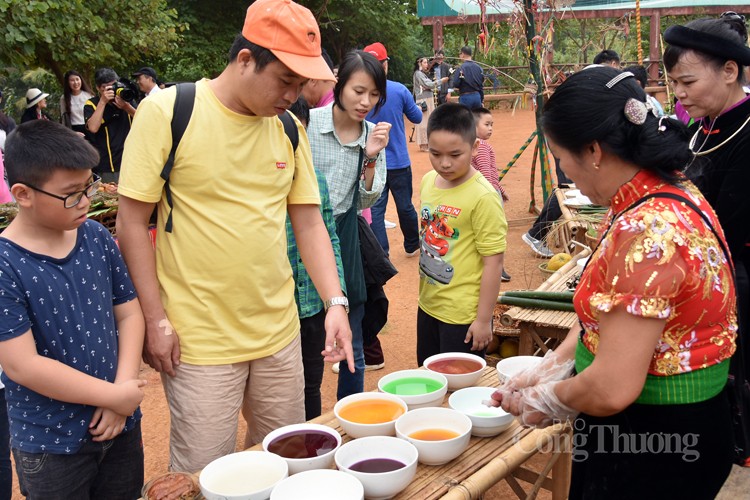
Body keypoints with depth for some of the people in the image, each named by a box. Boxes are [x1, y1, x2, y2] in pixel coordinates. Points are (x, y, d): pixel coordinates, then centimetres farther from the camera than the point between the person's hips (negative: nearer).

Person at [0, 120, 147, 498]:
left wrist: (125, 387, -9)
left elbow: (129, 312, 3)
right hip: (50, 446, -5)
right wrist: (114, 395, -16)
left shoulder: (97, 237, -3)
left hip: (120, 426, 5)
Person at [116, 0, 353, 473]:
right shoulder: (166, 112, -10)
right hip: (200, 340, -5)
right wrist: (155, 320, -9)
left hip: (280, 332, 5)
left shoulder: (289, 130, 5)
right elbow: (132, 222, -7)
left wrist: (336, 302, -4)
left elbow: (309, 222, 8)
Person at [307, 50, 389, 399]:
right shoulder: (305, 123, -11)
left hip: (344, 240, 4)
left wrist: (371, 158, -12)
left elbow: (366, 202, 3)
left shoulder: (374, 134, 2)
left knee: (352, 349, 12)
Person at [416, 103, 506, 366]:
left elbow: (493, 261, -19)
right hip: (428, 305, 7)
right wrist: (423, 292, 15)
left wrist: (484, 319, -17)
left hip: (463, 315, -7)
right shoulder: (428, 181, 1)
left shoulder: (483, 197, -21)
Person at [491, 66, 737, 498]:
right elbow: (612, 312, 9)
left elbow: (612, 388, -29)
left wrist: (544, 401, -10)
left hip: (653, 446, -9)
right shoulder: (673, 194, 2)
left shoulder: (646, 232, -29)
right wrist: (548, 369, 5)